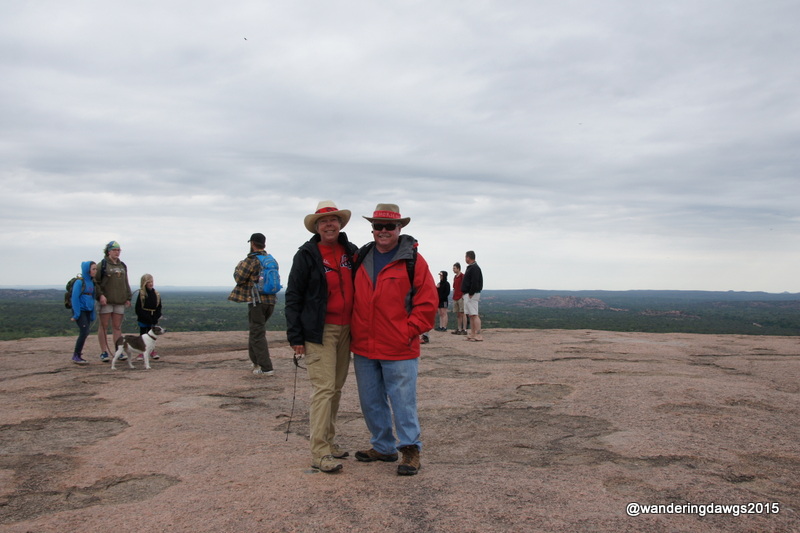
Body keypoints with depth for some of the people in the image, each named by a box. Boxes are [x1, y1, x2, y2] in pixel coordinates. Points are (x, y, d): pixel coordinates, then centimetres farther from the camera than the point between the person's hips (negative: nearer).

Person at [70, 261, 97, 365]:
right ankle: (76, 356, -2)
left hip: (88, 311, 7)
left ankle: (77, 355, 17)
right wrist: (76, 314, -16)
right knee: (84, 332, -12)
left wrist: (92, 315, 13)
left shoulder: (91, 282, 11)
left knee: (85, 333, 7)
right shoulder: (79, 282, -10)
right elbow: (75, 298, -13)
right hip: (80, 311, -7)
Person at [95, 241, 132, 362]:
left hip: (119, 301, 5)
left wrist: (128, 298, 15)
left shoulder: (122, 266, 17)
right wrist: (100, 295, -16)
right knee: (104, 326, 0)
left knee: (117, 326, 6)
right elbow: (96, 281, -6)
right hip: (106, 301, -5)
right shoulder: (102, 265, -1)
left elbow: (126, 283, 21)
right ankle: (104, 352, 4)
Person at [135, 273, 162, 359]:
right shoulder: (141, 294, -9)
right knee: (142, 334, 5)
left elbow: (159, 307, 4)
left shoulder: (156, 294, 2)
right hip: (143, 320, -3)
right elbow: (138, 308, -12)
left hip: (152, 319, 3)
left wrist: (155, 318, -10)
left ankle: (152, 351, 18)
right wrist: (148, 318, -17)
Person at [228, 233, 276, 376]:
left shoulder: (251, 260, -10)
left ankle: (266, 368, -6)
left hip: (257, 301, -7)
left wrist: (238, 267, 13)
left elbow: (239, 279, -7)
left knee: (258, 333, -2)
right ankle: (256, 361, 29)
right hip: (271, 300, 7)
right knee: (256, 330, 23)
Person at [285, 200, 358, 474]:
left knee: (337, 388, 10)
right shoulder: (307, 254, -4)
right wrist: (295, 336, -9)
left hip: (345, 329, 5)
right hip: (320, 331, -5)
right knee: (324, 388, -9)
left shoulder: (351, 252, 9)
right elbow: (293, 297, -4)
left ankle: (328, 441, 22)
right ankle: (319, 452, -4)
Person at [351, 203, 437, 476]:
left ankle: (411, 450, 17)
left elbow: (427, 302, -6)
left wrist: (409, 331, -10)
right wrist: (354, 330, 10)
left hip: (398, 349, -5)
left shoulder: (413, 261, -5)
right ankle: (383, 447, 30)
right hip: (363, 348, 6)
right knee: (370, 402, 15)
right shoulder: (360, 258, 9)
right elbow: (352, 297, 19)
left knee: (403, 401, 1)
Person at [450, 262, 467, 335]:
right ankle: (459, 329, 12)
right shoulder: (455, 277, 17)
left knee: (462, 313, -7)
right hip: (455, 298, 8)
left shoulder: (462, 276, -7)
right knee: (458, 314, 8)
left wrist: (463, 295, -17)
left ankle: (464, 329, -7)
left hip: (461, 297, -8)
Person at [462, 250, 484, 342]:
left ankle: (478, 335, -14)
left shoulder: (474, 268, -14)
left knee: (474, 315, -12)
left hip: (472, 295, -11)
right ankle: (472, 334, 13)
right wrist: (466, 293, 15)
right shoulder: (470, 267, 18)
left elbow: (475, 283, -22)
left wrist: (471, 293, -21)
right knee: (470, 315, 10)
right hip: (468, 294, 11)